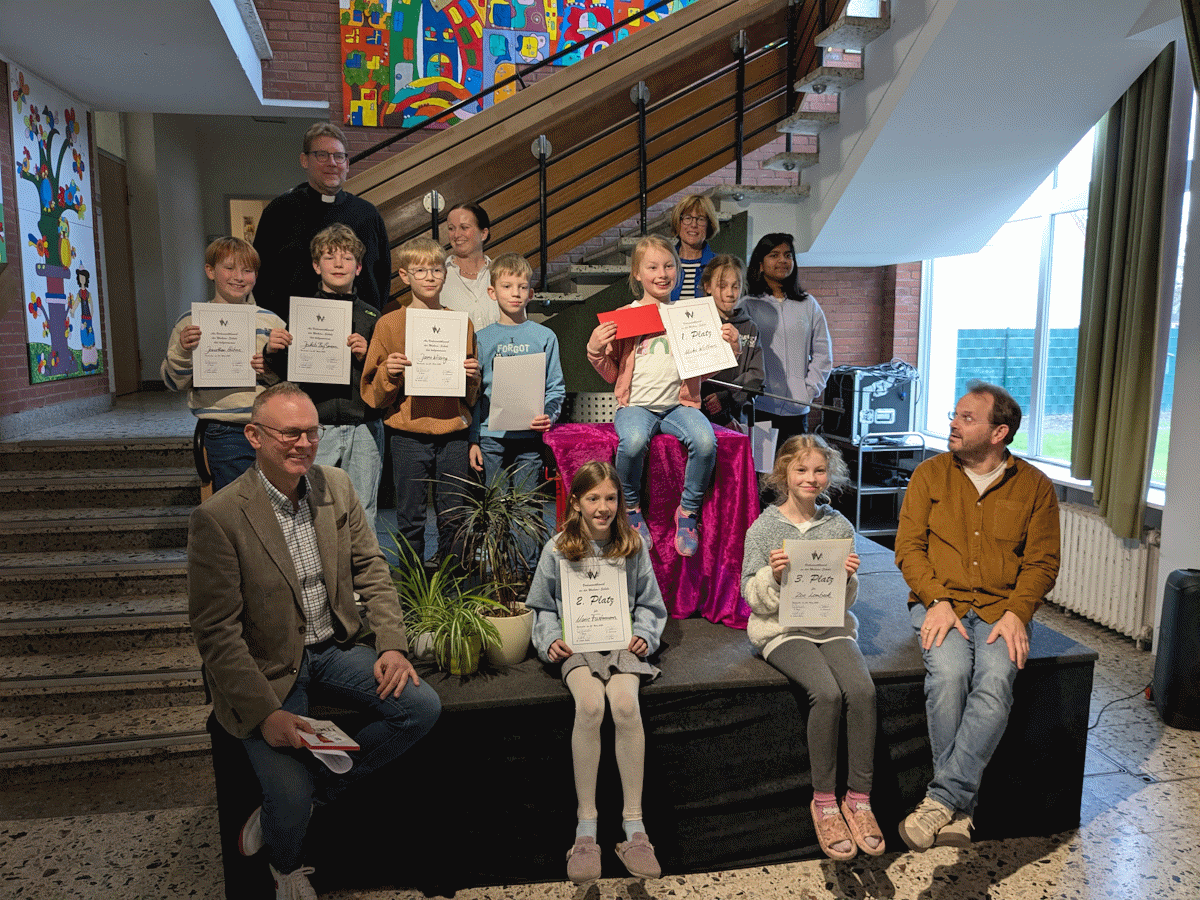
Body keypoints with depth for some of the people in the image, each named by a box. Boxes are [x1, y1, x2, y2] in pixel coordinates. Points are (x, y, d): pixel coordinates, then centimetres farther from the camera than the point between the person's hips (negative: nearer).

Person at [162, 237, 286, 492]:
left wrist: (273, 369, -6)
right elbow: (174, 383, 3)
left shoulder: (271, 321, 9)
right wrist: (182, 352, -14)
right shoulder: (192, 322, 3)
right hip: (224, 434, -3)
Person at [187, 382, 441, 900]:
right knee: (291, 795, -18)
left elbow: (371, 571, 5)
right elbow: (216, 632, -16)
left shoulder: (336, 487, 0)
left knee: (422, 706, -13)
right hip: (265, 669, -5)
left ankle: (293, 803, 5)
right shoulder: (218, 518, -17)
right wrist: (265, 713, -22)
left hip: (332, 649, 5)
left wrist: (392, 645, -9)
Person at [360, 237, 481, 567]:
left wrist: (472, 375, -6)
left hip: (453, 432, 2)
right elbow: (373, 393, 3)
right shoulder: (389, 323, 2)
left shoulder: (462, 323, 9)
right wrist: (389, 373, -16)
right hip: (408, 435, -1)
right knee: (410, 519, 6)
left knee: (454, 518, 7)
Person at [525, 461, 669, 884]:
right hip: (576, 645, 0)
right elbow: (543, 607, 12)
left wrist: (643, 635, -3)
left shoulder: (632, 547, 6)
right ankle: (586, 826, -20)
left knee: (625, 703, -30)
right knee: (590, 705, -31)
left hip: (622, 642, 1)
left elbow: (649, 605, 14)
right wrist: (550, 641, -5)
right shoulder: (557, 550, 4)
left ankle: (633, 825, -20)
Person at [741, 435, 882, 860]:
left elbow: (845, 602, 11)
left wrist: (848, 578, -9)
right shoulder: (764, 528, -1)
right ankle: (824, 800, -8)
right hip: (782, 629, -3)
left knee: (861, 689, -25)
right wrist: (773, 574, -19)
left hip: (832, 625, 3)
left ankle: (859, 798, -7)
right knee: (826, 692, -27)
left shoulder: (840, 527, 7)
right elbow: (755, 600, -1)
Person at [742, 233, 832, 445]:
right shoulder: (748, 305, 4)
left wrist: (810, 389, 4)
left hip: (796, 408, 3)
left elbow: (822, 353, 16)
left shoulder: (808, 304, 15)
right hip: (758, 406, -3)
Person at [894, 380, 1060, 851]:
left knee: (995, 681, -29)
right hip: (940, 603, 0)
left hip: (1001, 608, 0)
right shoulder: (930, 474, 8)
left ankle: (942, 798, -25)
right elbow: (908, 547, 3)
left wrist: (1016, 613, -12)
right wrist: (938, 601, -12)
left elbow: (1042, 561, 5)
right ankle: (961, 808, -19)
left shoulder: (1034, 486, 8)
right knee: (949, 674, -29)